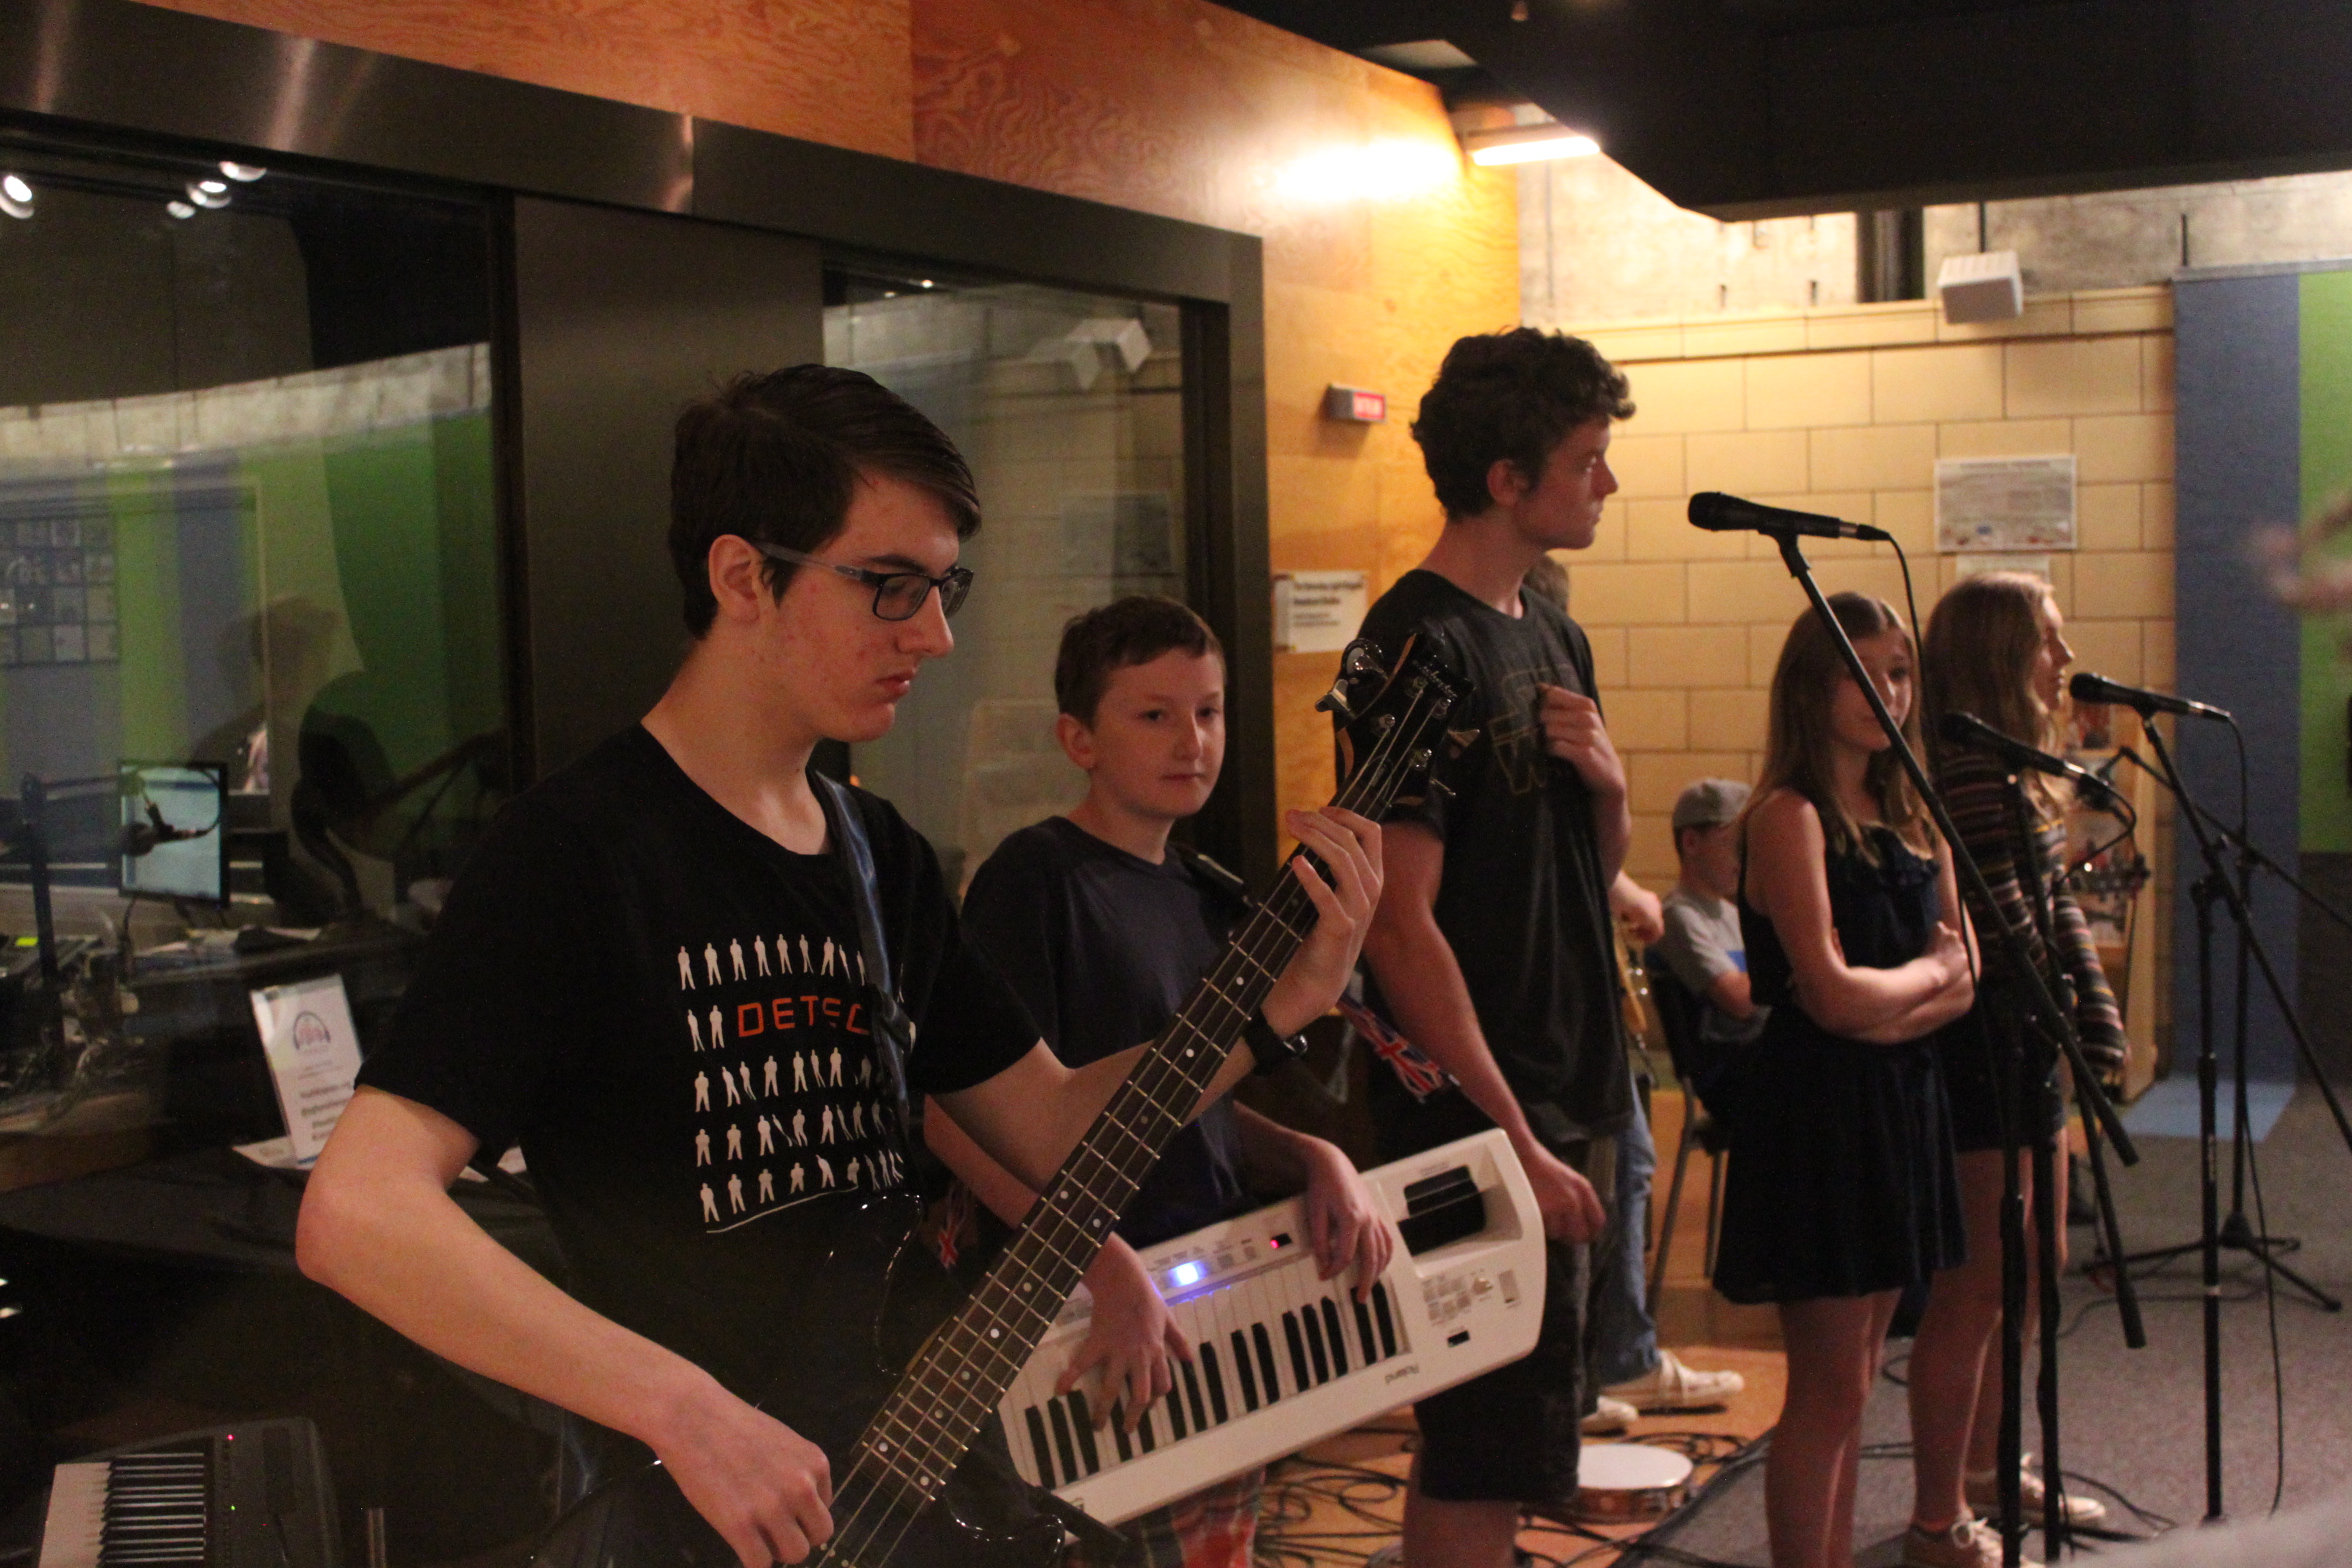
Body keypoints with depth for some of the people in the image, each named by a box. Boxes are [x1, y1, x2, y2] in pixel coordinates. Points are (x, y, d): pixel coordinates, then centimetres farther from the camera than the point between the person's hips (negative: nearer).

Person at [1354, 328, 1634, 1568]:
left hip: (1568, 1092, 9)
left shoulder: (1552, 637, 12)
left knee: (1479, 1441, 17)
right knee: (1491, 1459, -4)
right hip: (1479, 1109, -9)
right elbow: (1400, 923, -20)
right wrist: (1513, 1139, -20)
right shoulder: (1418, 644, -15)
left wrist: (1609, 783, -3)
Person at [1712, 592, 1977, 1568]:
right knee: (1829, 1387, -3)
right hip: (1814, 1113, -7)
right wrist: (1927, 972, -3)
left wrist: (1892, 1011, -10)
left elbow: (1968, 979, 8)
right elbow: (1832, 994, -20)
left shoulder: (1911, 818, 12)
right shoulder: (1790, 817, -12)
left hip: (1897, 1104, 8)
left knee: (1852, 1381, 13)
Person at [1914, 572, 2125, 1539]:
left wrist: (2093, 1023, 7)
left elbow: (2055, 908, 14)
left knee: (2033, 1267, 19)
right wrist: (2065, 1024, -13)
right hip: (1983, 1050, -11)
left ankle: (1985, 1468, 33)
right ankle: (1940, 1514, 5)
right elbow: (2004, 926, -20)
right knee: (1977, 1285, -4)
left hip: (2024, 1052, 11)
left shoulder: (2018, 771, 15)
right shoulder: (1969, 771, -18)